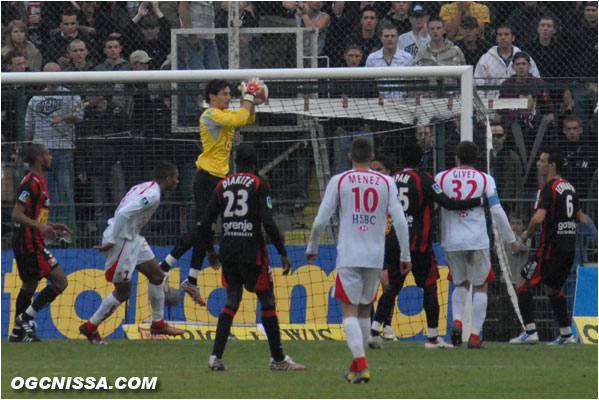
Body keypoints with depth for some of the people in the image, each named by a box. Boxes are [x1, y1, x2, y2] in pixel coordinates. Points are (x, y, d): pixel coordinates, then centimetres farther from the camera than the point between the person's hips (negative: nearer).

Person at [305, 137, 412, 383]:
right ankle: (356, 368, 23)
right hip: (376, 257, 3)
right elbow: (400, 221, -1)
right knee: (365, 310, 16)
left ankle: (361, 365, -22)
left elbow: (320, 221, -2)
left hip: (348, 256, -3)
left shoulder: (339, 181, -1)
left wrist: (312, 248, 13)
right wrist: (405, 256, 6)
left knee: (349, 310, -4)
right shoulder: (386, 183, 4)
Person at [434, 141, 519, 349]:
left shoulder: (441, 178, 4)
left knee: (460, 284, 20)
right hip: (477, 241, -2)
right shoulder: (485, 179, 1)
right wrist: (511, 239, 5)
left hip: (451, 242, 2)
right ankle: (474, 336, 1)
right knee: (480, 287, 9)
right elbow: (497, 211, -3)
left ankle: (456, 320, -6)